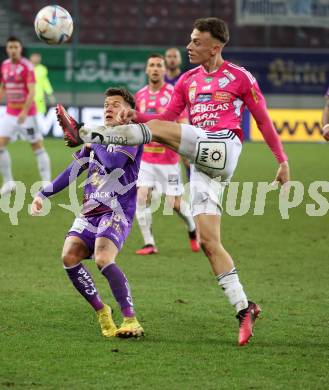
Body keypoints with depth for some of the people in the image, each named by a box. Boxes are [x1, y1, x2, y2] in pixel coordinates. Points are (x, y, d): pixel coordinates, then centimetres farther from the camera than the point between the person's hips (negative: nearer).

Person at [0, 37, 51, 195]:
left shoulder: (27, 66, -13)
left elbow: (32, 92, -19)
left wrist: (24, 112, -27)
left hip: (27, 113, -6)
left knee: (37, 147, -1)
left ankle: (47, 183, 5)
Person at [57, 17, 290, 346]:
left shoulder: (239, 77, 6)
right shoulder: (188, 80, 22)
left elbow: (264, 121, 10)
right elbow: (168, 117, 19)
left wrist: (283, 161, 8)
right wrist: (136, 116, 1)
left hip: (223, 148, -7)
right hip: (202, 165, 7)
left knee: (156, 129, -21)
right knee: (208, 241, -3)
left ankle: (83, 134, -19)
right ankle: (244, 310, -3)